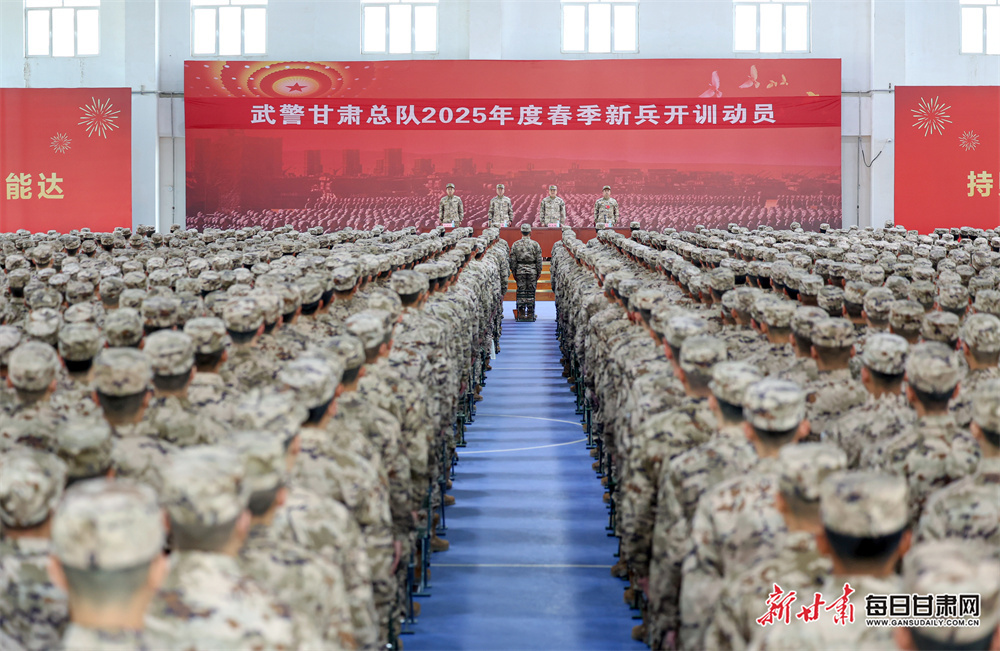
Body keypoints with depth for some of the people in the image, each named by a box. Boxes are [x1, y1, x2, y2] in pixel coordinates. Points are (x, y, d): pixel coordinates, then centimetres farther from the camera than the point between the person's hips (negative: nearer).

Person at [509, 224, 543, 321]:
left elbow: (513, 260, 1)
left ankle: (521, 314, 4)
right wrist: (539, 272, 5)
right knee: (531, 292, 4)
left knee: (521, 292, 5)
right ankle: (530, 313, 5)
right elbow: (539, 260, -2)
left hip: (520, 270, 1)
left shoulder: (516, 244, 0)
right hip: (532, 271, -1)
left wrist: (514, 273, 8)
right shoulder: (535, 244, -2)